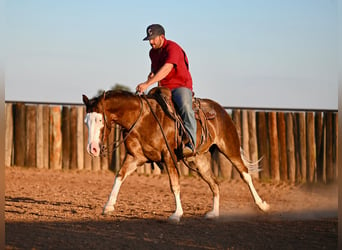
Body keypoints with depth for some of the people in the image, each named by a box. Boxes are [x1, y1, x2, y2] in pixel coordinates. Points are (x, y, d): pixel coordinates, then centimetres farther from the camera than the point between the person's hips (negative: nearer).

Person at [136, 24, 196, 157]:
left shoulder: (172, 48, -15)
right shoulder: (153, 52, 12)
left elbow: (166, 69, -31)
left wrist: (147, 83, -38)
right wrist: (152, 73, 8)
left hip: (181, 86, -8)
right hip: (163, 89, 8)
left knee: (185, 106, -36)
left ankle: (190, 143, -39)